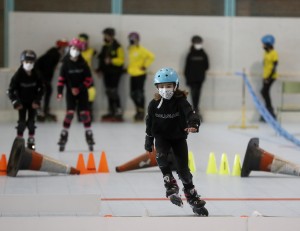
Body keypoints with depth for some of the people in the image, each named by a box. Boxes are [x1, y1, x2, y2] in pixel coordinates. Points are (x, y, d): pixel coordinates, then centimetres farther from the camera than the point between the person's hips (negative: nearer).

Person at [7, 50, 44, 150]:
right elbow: (11, 90, -11)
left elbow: (41, 89, 1)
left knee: (31, 121, 3)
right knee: (22, 121, -5)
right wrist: (15, 102, -15)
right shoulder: (18, 75, -17)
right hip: (22, 102, -2)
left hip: (32, 102, 2)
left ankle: (31, 141, 13)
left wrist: (37, 100, -7)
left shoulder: (36, 75, -11)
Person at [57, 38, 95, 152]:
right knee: (69, 113, -10)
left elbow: (89, 79, -1)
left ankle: (89, 138, 8)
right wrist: (59, 92, -14)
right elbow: (61, 79, -5)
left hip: (82, 92, 1)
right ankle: (63, 139, -5)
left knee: (85, 114, 0)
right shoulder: (66, 64, -4)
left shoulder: (83, 64, -3)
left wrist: (79, 88, -11)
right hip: (70, 92, -1)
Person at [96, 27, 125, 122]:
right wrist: (100, 68, 12)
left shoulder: (117, 47, -8)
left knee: (113, 91, -15)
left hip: (115, 72, -8)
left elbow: (121, 60, -14)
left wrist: (111, 61, -24)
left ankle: (119, 112, -13)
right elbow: (101, 58, 23)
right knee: (108, 92, 8)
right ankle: (111, 111, 14)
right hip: (106, 72, 8)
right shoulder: (105, 47, 15)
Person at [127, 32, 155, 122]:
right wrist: (129, 67, 12)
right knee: (133, 94, 9)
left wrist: (145, 66, -14)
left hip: (140, 74, -8)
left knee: (139, 93, -5)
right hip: (133, 75, 8)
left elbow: (151, 56, -16)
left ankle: (141, 112, 4)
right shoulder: (130, 49, 9)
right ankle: (138, 110, 23)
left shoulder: (141, 49, -13)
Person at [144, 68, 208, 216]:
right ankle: (171, 187, -24)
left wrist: (193, 124, -53)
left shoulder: (180, 101, -14)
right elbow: (149, 123, 6)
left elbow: (190, 113, -31)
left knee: (183, 169, -1)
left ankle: (193, 198, 16)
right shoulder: (154, 104, -6)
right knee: (161, 156, -31)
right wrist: (148, 141, 10)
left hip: (179, 137, -1)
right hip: (161, 137, 1)